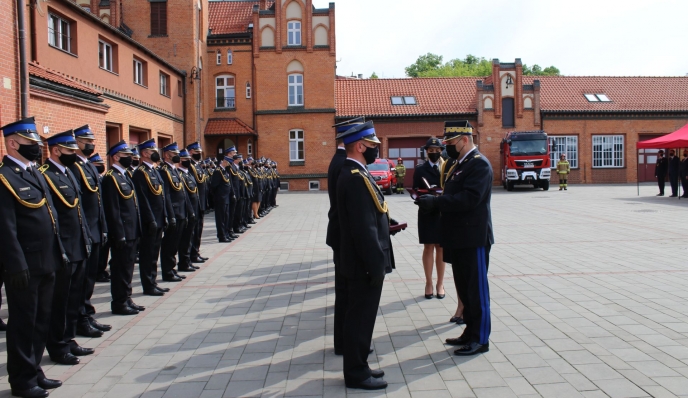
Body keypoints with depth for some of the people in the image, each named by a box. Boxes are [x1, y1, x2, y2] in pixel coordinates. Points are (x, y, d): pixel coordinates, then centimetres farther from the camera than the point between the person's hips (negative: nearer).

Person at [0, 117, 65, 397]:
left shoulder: (35, 174, 14)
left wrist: (59, 251, 15)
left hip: (46, 263, 9)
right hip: (25, 267, -8)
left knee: (42, 320, 16)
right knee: (23, 322, 5)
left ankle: (34, 371, 30)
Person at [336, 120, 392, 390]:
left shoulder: (353, 173, 11)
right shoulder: (356, 178, -22)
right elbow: (364, 229, -25)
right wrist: (376, 266, -22)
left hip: (362, 263, 10)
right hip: (365, 265, -10)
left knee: (360, 317, 18)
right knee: (360, 318, 2)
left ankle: (358, 367, 30)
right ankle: (356, 374, 16)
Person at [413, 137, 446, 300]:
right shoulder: (420, 170, 4)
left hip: (443, 213, 0)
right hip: (426, 213, 0)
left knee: (441, 248, 8)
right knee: (428, 248, 5)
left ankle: (440, 283, 16)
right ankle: (429, 283, 13)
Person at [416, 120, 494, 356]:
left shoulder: (479, 164, -13)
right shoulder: (459, 164, 16)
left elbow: (470, 198, -25)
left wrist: (436, 201, -27)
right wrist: (433, 200, 0)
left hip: (474, 238, -9)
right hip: (459, 238, 9)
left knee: (476, 288, 0)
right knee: (464, 287, 15)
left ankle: (480, 339, 11)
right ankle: (470, 333, 27)